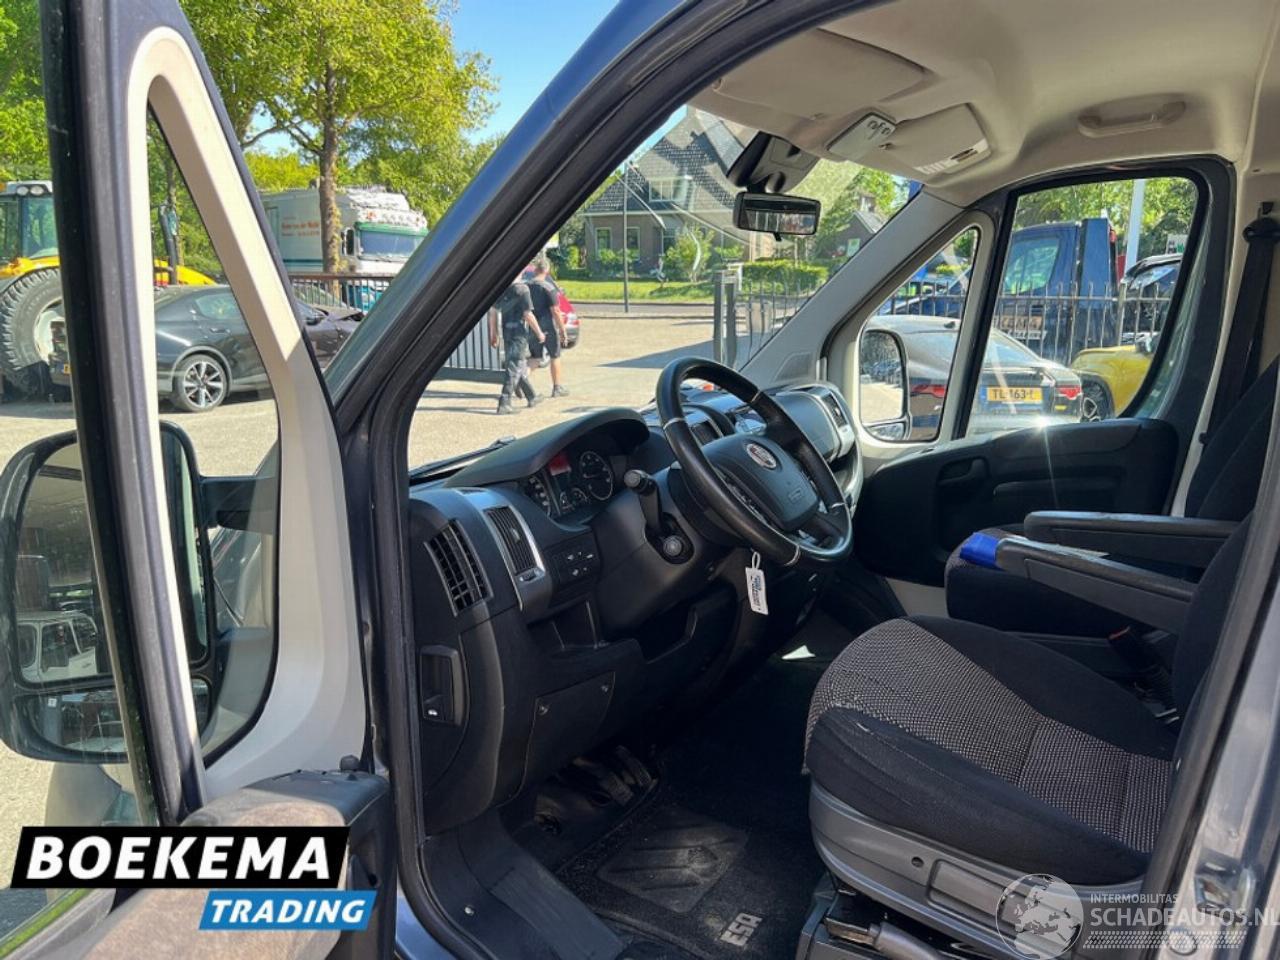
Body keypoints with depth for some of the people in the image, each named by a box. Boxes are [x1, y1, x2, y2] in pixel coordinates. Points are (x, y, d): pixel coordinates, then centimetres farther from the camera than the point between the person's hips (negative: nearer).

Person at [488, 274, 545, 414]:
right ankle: (504, 403, -10)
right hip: (519, 333, -7)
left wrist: (493, 334, 16)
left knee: (520, 366, 18)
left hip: (507, 333, 7)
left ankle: (532, 396, 31)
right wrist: (539, 333, -6)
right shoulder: (521, 288, -13)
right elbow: (528, 314, -16)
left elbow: (492, 311, 9)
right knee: (514, 367, -5)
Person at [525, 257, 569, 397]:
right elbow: (555, 311, -16)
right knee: (555, 356, 10)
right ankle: (557, 387, 16)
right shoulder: (548, 287, -13)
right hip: (548, 326, -5)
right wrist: (563, 331, -10)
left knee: (536, 357, 14)